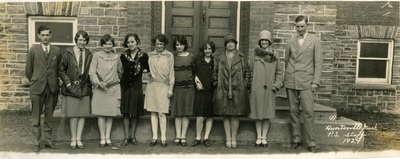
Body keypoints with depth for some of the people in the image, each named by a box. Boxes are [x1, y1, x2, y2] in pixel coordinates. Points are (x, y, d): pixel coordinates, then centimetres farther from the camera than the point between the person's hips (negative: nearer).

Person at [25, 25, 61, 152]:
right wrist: (34, 82, 12)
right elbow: (28, 70, 8)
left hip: (52, 88, 1)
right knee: (36, 117, 4)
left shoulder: (57, 51, 6)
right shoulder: (33, 50, 2)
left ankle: (47, 140, 19)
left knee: (48, 117, 8)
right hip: (37, 88, -1)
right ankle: (37, 143, 12)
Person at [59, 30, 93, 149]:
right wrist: (68, 83, -7)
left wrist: (89, 86, 2)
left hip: (84, 88, 3)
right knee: (73, 115, 1)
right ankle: (73, 139, 13)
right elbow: (61, 70, 1)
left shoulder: (89, 55, 6)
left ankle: (79, 139, 14)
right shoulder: (68, 53, -2)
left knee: (83, 114, 5)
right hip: (71, 88, -3)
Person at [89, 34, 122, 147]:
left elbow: (120, 71, 22)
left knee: (111, 113, 4)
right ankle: (102, 138, 7)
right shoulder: (97, 55, 1)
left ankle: (108, 137, 12)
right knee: (101, 113, -1)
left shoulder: (116, 57, 8)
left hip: (113, 88, 2)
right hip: (99, 88, -2)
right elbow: (92, 72, -5)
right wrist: (98, 82, -18)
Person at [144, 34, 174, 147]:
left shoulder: (169, 55, 2)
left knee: (161, 113, -6)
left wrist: (171, 88, -2)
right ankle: (154, 137, 13)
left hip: (163, 86, -3)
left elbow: (171, 72, 2)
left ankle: (163, 138, 3)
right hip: (152, 85, 3)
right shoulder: (150, 55, 9)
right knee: (153, 112, 5)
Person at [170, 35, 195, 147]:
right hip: (176, 87, 1)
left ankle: (183, 137, 8)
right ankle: (178, 136, 11)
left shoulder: (191, 57, 1)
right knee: (177, 113, 4)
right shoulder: (173, 57, 5)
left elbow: (194, 70, 11)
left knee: (186, 112, 1)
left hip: (188, 87, -1)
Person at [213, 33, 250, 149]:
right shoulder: (219, 58, 7)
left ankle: (234, 139, 12)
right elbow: (215, 72, 13)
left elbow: (246, 72, 7)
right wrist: (217, 84, 4)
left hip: (238, 91, -1)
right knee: (226, 116, 4)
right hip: (223, 91, 1)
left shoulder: (241, 57, 4)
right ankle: (228, 139, 13)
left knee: (235, 116, 1)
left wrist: (244, 85, 0)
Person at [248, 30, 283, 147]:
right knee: (258, 113, 6)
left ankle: (264, 137, 15)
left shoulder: (274, 56, 8)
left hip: (269, 89, 1)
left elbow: (278, 73, 12)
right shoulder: (254, 54, 4)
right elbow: (250, 69, 4)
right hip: (256, 88, -1)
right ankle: (258, 137, 17)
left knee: (267, 115, 4)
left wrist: (276, 85, -1)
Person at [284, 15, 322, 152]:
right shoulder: (291, 41, 9)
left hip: (306, 81, -2)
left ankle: (310, 142, 2)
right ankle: (296, 139, 15)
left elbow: (318, 62, 0)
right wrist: (284, 79, 13)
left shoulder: (314, 40, 2)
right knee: (293, 111, 5)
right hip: (291, 81, 3)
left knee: (308, 112, -7)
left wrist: (315, 82, -6)